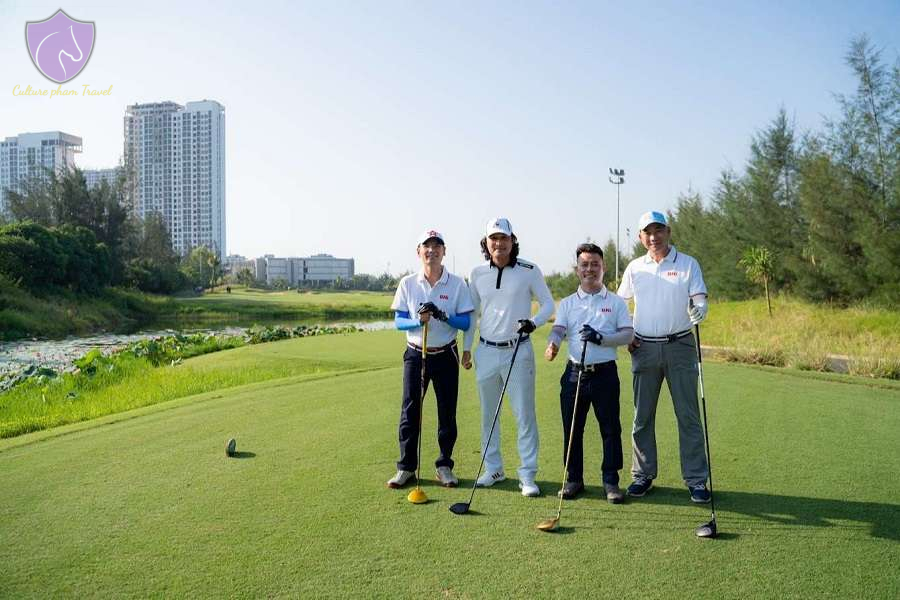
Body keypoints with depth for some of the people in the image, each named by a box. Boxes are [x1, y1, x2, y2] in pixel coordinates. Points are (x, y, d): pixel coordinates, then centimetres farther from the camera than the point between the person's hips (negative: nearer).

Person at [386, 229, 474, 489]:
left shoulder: (457, 284, -2)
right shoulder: (407, 283, 1)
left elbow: (465, 323, -4)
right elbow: (398, 321, -1)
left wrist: (444, 317, -22)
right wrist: (419, 321, -21)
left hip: (446, 355, 0)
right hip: (415, 355, 0)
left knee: (447, 412, 5)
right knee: (410, 411, 1)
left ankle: (444, 466, 19)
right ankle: (406, 467, 12)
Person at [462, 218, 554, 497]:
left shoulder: (529, 271, -5)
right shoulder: (477, 274, 5)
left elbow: (548, 304, 2)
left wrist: (533, 322, -18)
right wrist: (466, 347, 10)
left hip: (518, 351, -3)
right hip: (486, 351, 4)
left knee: (524, 414, -3)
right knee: (488, 414, 11)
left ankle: (527, 474, 7)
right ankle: (493, 468, 25)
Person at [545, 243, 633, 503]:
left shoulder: (616, 302, 7)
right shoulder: (567, 303, 11)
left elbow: (628, 334, -1)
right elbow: (558, 330, -3)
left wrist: (601, 338, -17)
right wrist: (552, 345, -26)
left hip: (605, 373, -1)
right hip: (574, 373, 1)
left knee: (611, 429, 2)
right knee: (572, 429, 6)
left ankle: (610, 481, 13)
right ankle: (574, 479, 19)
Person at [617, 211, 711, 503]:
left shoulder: (688, 264, 2)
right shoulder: (635, 268, 9)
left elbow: (699, 300, -4)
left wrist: (698, 311, -27)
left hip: (679, 346, -2)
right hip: (644, 348, 2)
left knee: (688, 415, 0)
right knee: (642, 416, 7)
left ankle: (696, 479, 8)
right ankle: (643, 475, 18)